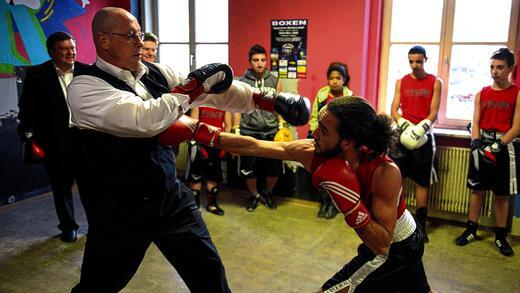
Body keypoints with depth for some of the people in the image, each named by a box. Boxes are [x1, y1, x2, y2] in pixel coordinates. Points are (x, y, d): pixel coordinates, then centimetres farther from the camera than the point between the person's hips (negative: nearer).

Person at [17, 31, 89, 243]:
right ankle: (68, 227, 31)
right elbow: (27, 110, 1)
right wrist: (31, 138, -6)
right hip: (56, 143, 1)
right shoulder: (36, 75, -1)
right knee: (61, 186, 14)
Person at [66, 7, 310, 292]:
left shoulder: (155, 73, 3)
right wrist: (193, 85, -20)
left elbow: (213, 90, -1)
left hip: (171, 195, 5)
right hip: (121, 207, -4)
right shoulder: (85, 87, -14)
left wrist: (269, 99, -12)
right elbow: (143, 120, -29)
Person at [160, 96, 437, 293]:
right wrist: (201, 131, -24)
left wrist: (351, 206, -42)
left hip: (395, 249, -6)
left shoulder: (385, 172, -36)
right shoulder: (314, 153, -22)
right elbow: (253, 146, -21)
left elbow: (382, 245, -32)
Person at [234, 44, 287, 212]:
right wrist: (236, 132, -1)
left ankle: (267, 193, 34)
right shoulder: (241, 83, 0)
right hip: (249, 133, -1)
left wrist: (283, 128, 1)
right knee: (248, 170, 6)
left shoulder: (275, 82, 3)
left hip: (271, 133, 1)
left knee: (274, 170, 5)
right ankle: (254, 195, 33)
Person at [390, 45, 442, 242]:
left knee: (422, 182, 6)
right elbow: (394, 110, 2)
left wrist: (420, 129, -24)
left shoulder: (435, 83, 2)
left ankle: (420, 224, 16)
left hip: (424, 136, -1)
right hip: (403, 134, 2)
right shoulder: (401, 82, 8)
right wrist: (405, 126, -17)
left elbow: (433, 113, -5)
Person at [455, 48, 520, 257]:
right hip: (481, 146, 3)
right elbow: (475, 123, 4)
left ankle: (500, 237, 17)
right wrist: (476, 145, -13)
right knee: (477, 190, 8)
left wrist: (497, 146, -20)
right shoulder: (481, 94, 8)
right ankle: (471, 230, 18)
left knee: (502, 194, 6)